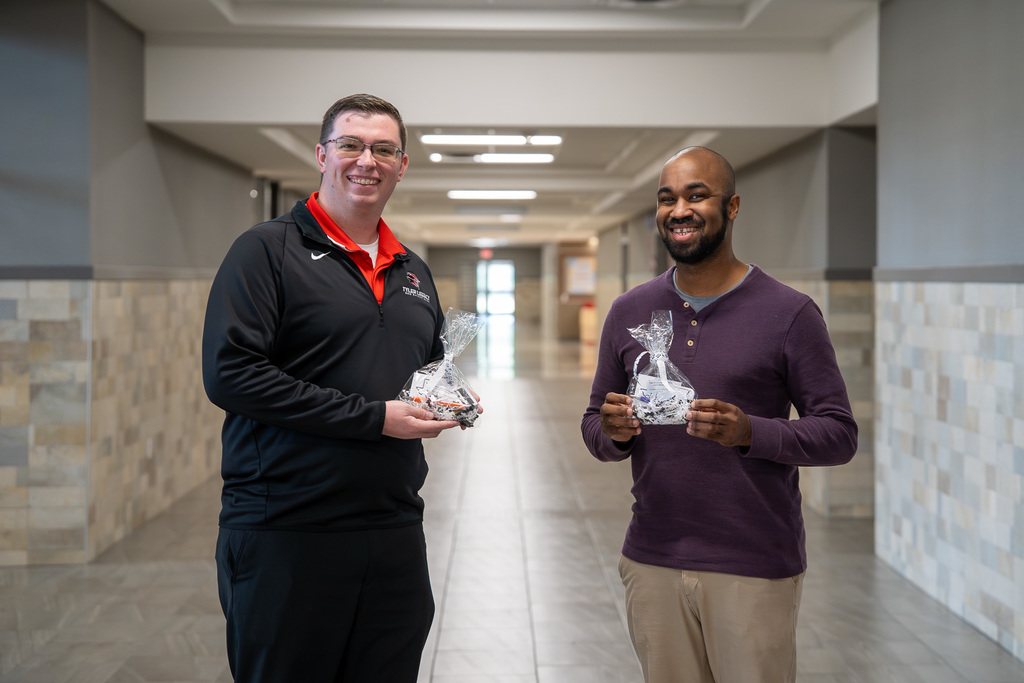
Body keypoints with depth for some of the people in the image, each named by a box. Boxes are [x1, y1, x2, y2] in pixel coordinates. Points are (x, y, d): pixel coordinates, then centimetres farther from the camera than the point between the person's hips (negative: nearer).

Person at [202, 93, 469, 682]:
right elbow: (229, 374, -16)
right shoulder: (268, 249, -5)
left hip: (395, 532, 6)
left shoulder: (414, 272, 17)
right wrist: (373, 417, -17)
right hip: (286, 538, -6)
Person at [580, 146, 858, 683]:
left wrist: (750, 431, -22)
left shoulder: (788, 313, -5)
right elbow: (593, 426, 13)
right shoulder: (630, 312, 7)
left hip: (756, 569, -3)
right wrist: (614, 433, -11)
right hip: (652, 563, 3)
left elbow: (840, 434, -5)